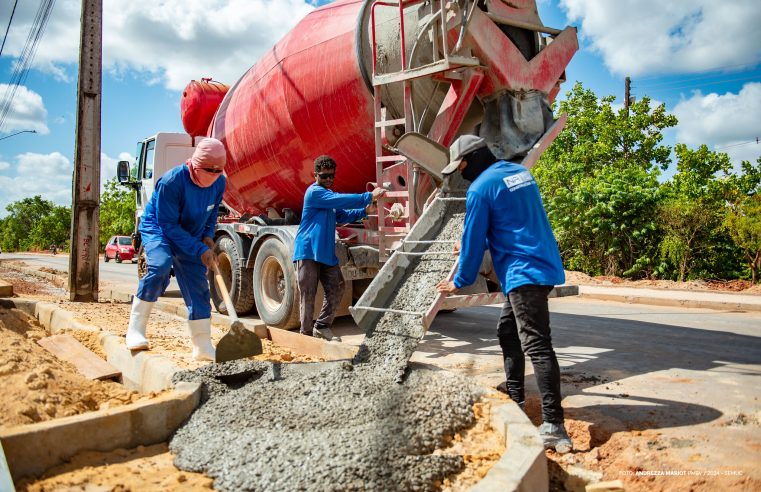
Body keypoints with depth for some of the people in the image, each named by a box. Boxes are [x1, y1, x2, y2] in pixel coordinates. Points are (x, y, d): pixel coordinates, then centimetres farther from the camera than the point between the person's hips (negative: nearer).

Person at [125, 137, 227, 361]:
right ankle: (135, 330, -21)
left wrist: (208, 237, -10)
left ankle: (203, 347, 6)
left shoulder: (219, 183, -12)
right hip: (157, 228, -5)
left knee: (198, 287, -1)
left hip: (191, 237, 5)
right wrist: (200, 250, -29)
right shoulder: (171, 181, -30)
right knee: (160, 265, -34)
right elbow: (168, 225, -26)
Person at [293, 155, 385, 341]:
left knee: (336, 288, 5)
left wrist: (364, 210, 7)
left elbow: (342, 215, 23)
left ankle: (322, 326, 17)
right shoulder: (314, 192, -11)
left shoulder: (329, 195, 20)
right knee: (308, 294, -3)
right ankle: (306, 334, 7)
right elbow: (341, 199, -21)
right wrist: (369, 196, -19)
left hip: (326, 252, 9)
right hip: (308, 251, -9)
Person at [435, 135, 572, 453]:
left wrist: (459, 282, 7)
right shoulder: (520, 172, 17)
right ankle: (514, 397, 29)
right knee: (507, 331, 20)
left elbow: (473, 239, -6)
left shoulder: (481, 187, -10)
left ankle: (554, 426, -14)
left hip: (524, 273, -10)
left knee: (536, 345, -12)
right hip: (544, 266, 10)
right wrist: (475, 246, 38)